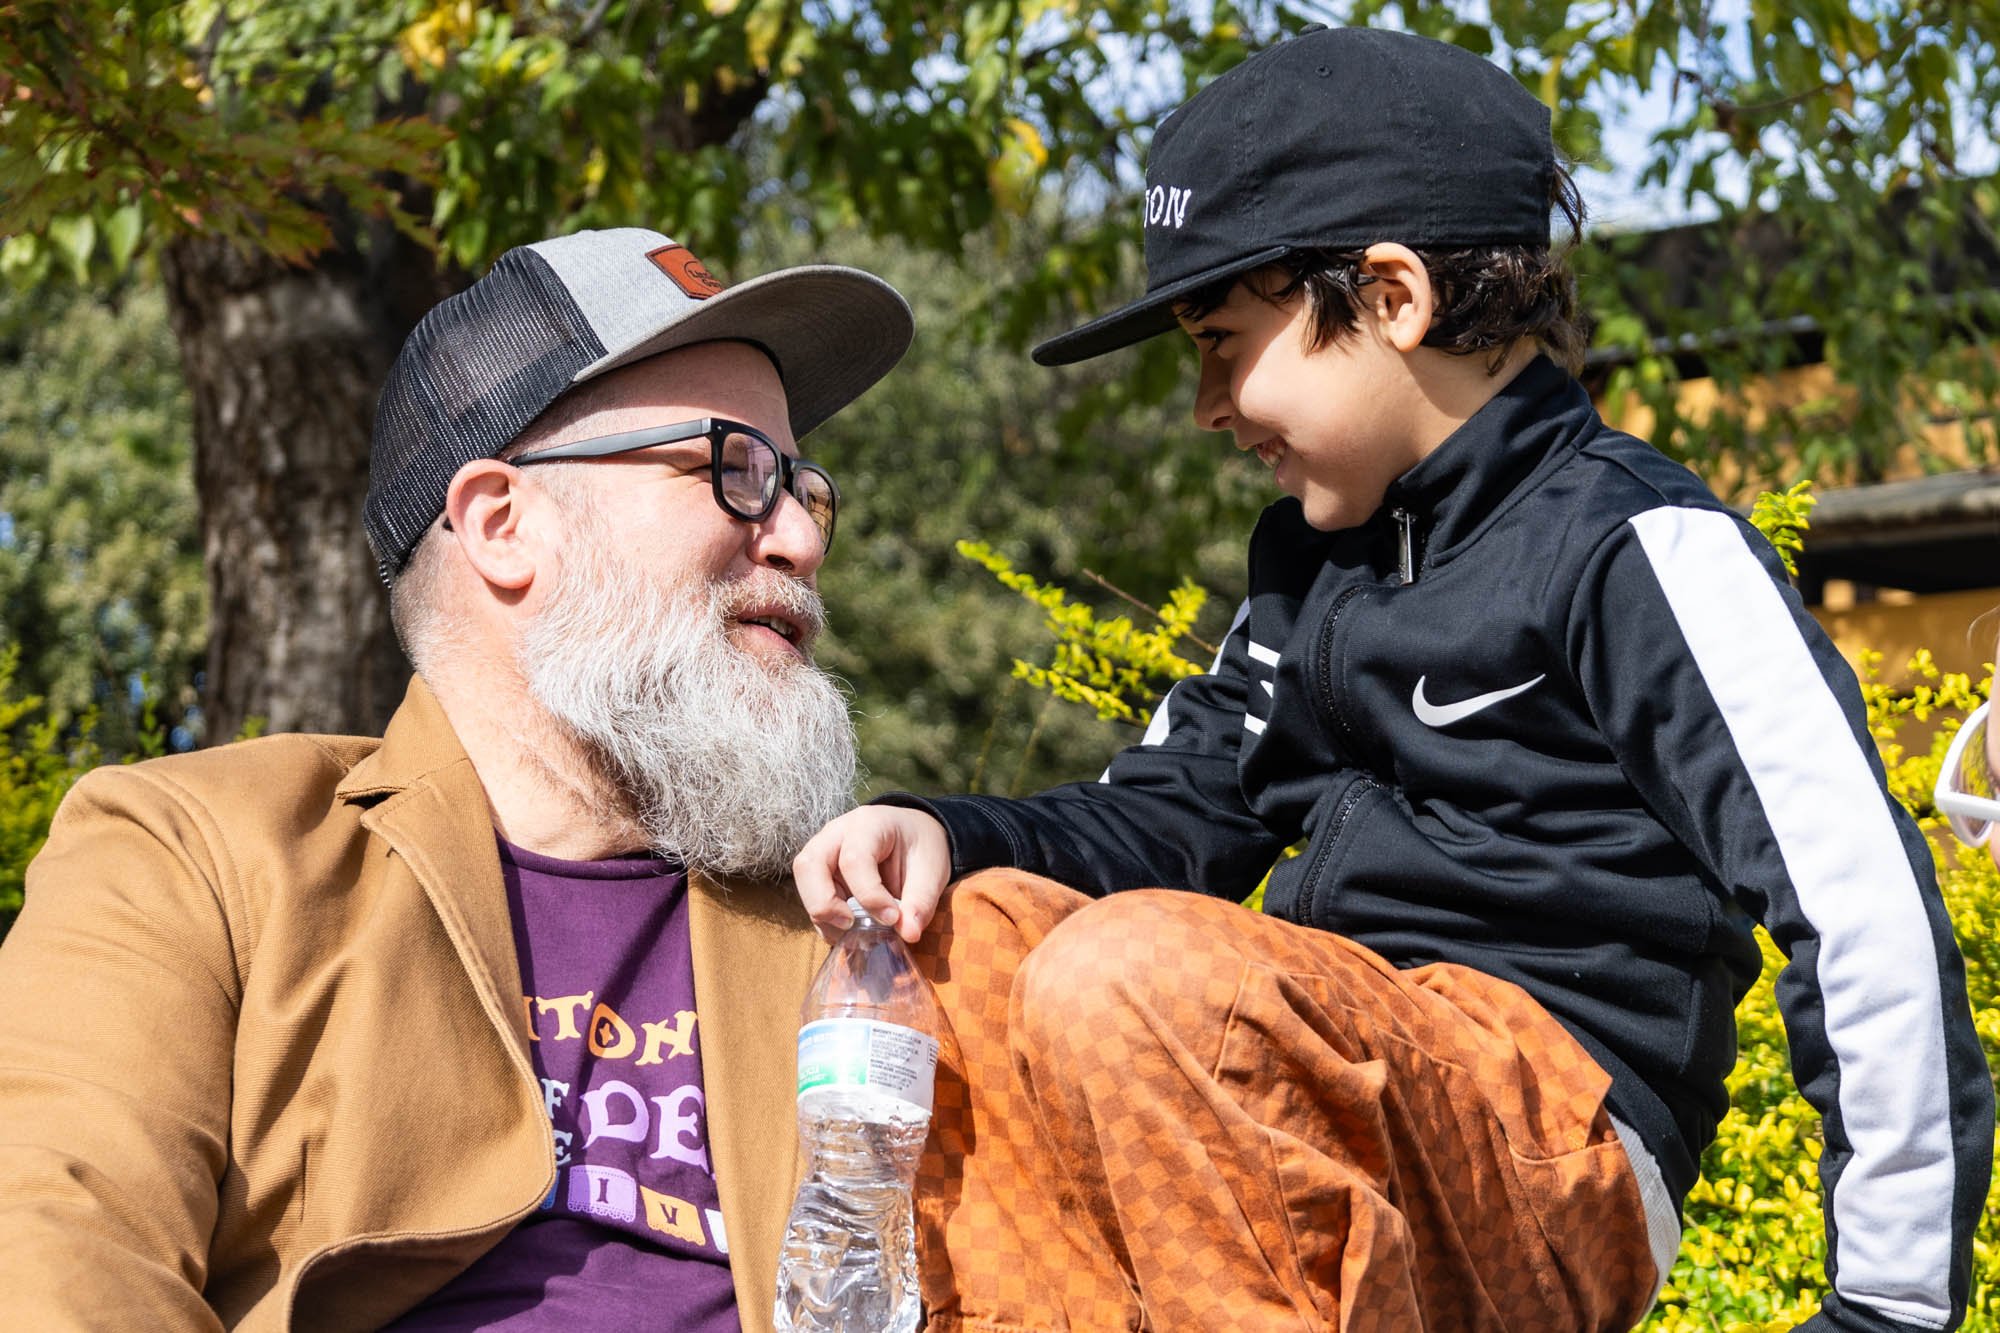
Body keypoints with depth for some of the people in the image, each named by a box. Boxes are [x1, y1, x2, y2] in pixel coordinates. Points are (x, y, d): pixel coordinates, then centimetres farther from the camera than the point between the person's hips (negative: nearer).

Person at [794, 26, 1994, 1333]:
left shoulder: (1640, 547, -7)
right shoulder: (1311, 563, 20)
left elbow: (1864, 903, -13)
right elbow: (1175, 810, 25)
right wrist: (944, 832, 3)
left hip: (1553, 1157, -9)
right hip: (1339, 1114, 9)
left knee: (1128, 972, -30)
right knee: (971, 932, -5)